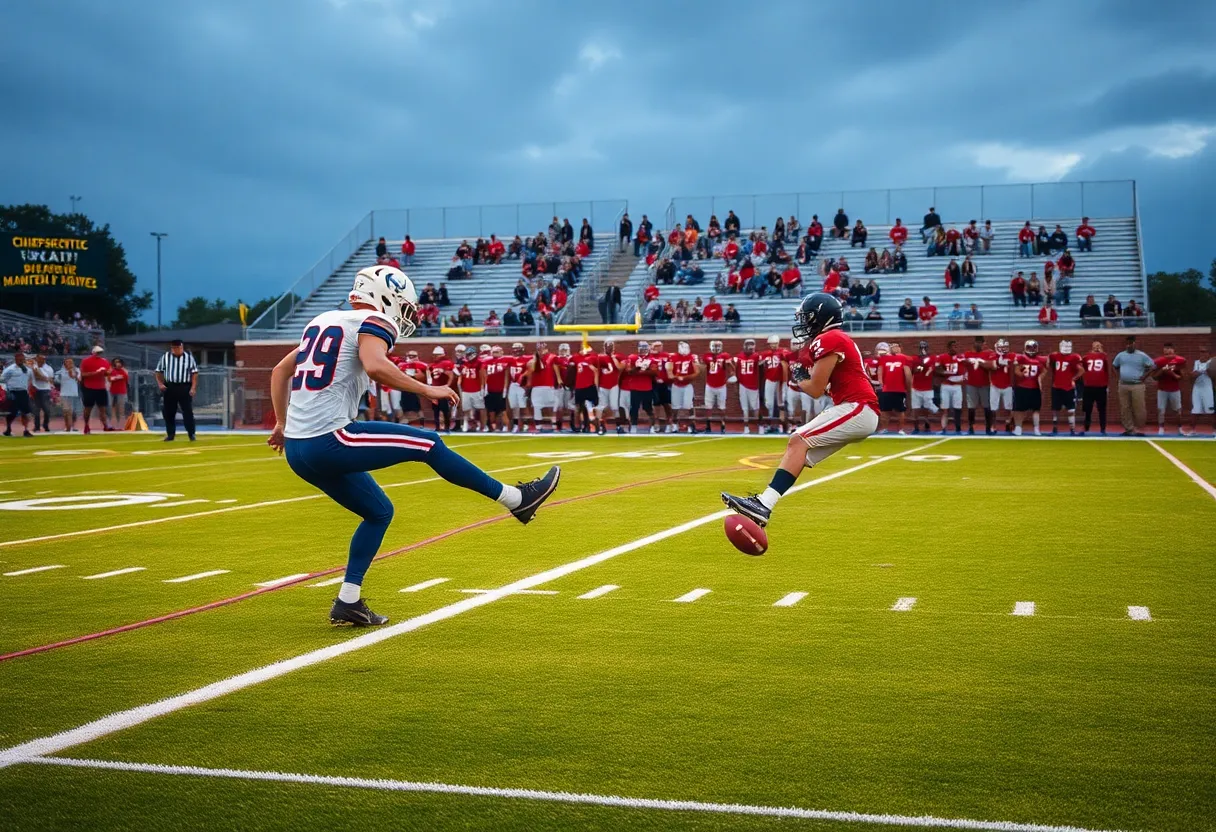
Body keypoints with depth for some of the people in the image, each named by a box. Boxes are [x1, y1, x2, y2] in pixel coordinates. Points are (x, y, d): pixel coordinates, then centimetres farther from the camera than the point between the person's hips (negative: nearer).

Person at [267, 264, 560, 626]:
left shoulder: (324, 320, 22)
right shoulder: (371, 322, -4)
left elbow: (280, 371, 26)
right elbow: (375, 366, -26)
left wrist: (282, 424, 29)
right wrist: (426, 390, -16)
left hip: (298, 449, 9)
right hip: (329, 440, -9)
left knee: (379, 512, 20)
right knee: (428, 445, 1)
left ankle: (348, 602, 17)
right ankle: (515, 498, 9)